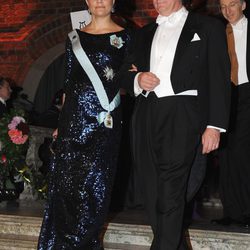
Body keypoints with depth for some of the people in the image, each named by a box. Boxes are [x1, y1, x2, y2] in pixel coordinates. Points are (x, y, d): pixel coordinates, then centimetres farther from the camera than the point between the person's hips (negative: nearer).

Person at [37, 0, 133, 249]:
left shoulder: (124, 37, 4)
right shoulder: (75, 38, 12)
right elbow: (68, 83, 13)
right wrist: (61, 122, 10)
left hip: (104, 119, -3)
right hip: (74, 118, 3)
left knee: (93, 182, 0)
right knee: (67, 181, 4)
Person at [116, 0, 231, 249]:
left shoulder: (208, 27, 8)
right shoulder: (144, 34, 22)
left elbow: (219, 78, 2)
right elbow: (123, 73, 24)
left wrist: (214, 125, -7)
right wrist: (137, 79, -1)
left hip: (181, 117, -5)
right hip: (146, 118, 5)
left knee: (169, 194, -14)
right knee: (152, 192, 6)